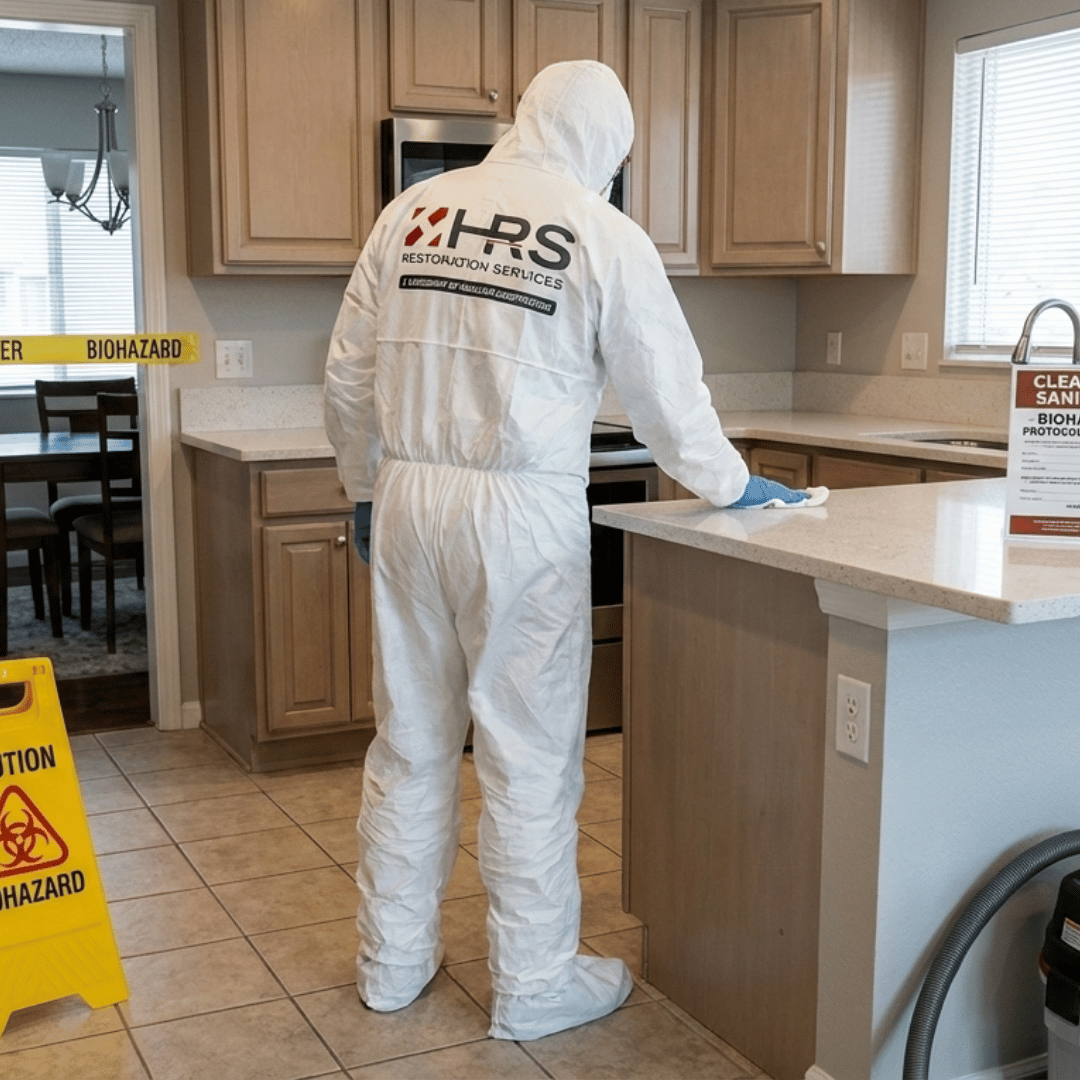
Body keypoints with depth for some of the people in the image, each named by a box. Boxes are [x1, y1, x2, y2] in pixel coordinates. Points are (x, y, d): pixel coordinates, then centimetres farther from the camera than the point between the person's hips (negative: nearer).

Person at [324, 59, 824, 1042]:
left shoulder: (413, 212, 8)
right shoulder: (603, 233, -4)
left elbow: (347, 379, 9)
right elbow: (666, 389, 2)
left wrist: (367, 490, 22)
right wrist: (731, 484, 17)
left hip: (408, 503, 5)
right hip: (523, 516, -4)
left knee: (411, 741, 15)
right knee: (531, 757, 6)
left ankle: (392, 961, 28)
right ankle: (533, 986, 19)